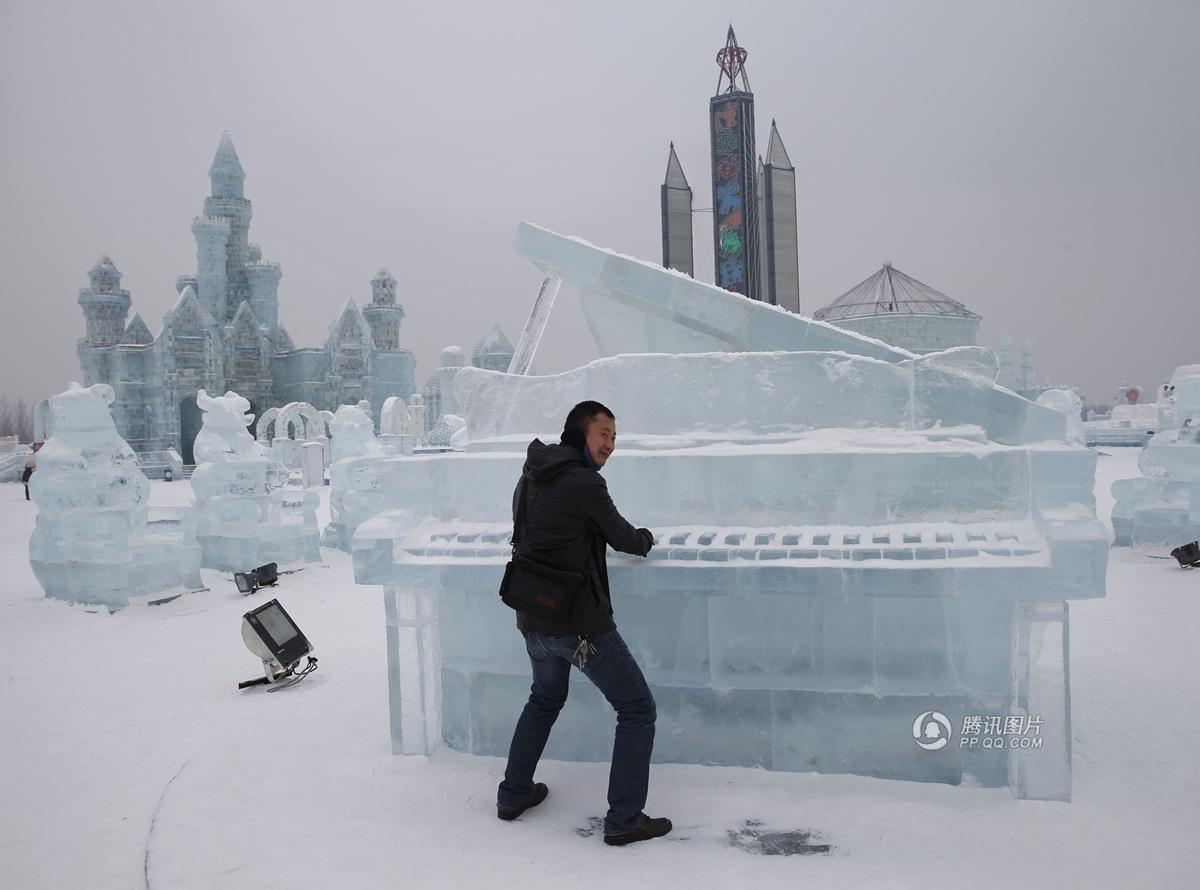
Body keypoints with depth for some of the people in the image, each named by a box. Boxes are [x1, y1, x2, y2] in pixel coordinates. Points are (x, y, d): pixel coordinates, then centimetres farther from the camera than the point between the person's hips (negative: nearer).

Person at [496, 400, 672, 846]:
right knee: (637, 709, 5)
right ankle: (624, 820, 6)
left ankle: (513, 794, 37)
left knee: (545, 698, 31)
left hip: (532, 621, 8)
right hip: (580, 625, -8)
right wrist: (645, 538, 18)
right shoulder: (585, 484, -17)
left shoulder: (529, 478, 7)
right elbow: (624, 538, -3)